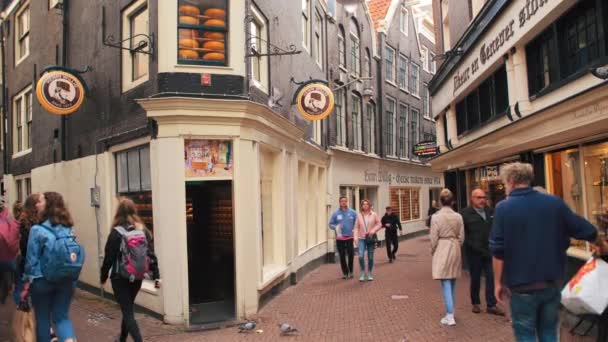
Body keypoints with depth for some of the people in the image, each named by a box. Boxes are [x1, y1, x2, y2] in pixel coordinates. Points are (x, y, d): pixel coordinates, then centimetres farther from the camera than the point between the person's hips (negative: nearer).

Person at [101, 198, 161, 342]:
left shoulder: (116, 233, -12)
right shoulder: (143, 230, 1)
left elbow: (109, 257, -9)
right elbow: (151, 255, 0)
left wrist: (103, 277, 5)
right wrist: (156, 276, 2)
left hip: (120, 278, -5)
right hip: (137, 277, 5)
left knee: (128, 312, -1)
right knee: (128, 308, 24)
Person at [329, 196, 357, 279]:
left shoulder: (352, 212, 2)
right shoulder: (336, 213, 2)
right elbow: (331, 224, 4)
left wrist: (354, 229, -8)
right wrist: (336, 227, -15)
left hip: (350, 237, -1)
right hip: (340, 238, 1)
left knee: (351, 255, -6)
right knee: (342, 256, 4)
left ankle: (350, 272, 13)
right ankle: (345, 272, 16)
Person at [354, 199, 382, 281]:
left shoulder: (374, 214, -1)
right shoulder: (359, 215, 1)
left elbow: (379, 224, 3)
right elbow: (356, 227, 3)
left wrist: (373, 230, -13)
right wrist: (356, 237, -6)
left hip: (371, 238, 0)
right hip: (362, 238, 0)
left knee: (370, 257, 6)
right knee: (361, 256, -15)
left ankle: (369, 274, 22)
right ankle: (363, 273, 2)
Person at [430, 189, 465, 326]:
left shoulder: (436, 217, -12)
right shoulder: (458, 217, -1)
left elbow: (434, 238, -9)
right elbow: (461, 237, 3)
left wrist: (433, 251, 8)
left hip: (442, 250, -4)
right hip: (455, 250, 4)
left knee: (445, 283, -2)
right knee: (452, 282, 16)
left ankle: (450, 316, -4)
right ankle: (450, 312, 27)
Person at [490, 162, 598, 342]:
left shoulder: (504, 208, -11)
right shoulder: (555, 202, -2)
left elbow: (498, 251, -12)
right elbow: (587, 231, 3)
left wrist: (498, 282, -2)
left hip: (522, 285, -3)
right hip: (552, 282, 4)